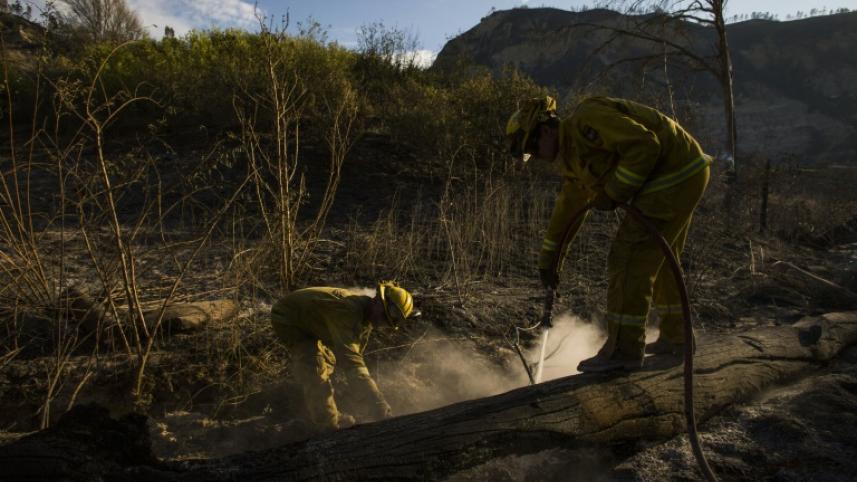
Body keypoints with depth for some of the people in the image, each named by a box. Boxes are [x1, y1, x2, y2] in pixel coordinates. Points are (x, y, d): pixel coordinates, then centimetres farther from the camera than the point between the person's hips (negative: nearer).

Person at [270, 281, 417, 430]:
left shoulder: (365, 317, -8)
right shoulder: (348, 311, -40)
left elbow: (356, 355, 3)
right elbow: (350, 361, -47)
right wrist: (379, 406, -50)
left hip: (306, 321, 9)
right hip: (287, 318, -9)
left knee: (327, 361, 17)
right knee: (315, 368, -20)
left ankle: (328, 415, 33)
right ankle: (328, 427, -10)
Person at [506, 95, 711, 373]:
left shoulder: (586, 120, -17)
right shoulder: (572, 154, 13)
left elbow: (644, 145, -25)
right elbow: (568, 208, 19)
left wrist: (614, 193, -18)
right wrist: (549, 260, 22)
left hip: (675, 175, -10)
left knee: (629, 256, -10)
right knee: (660, 259, 19)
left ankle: (625, 349, -4)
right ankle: (676, 337, 33)